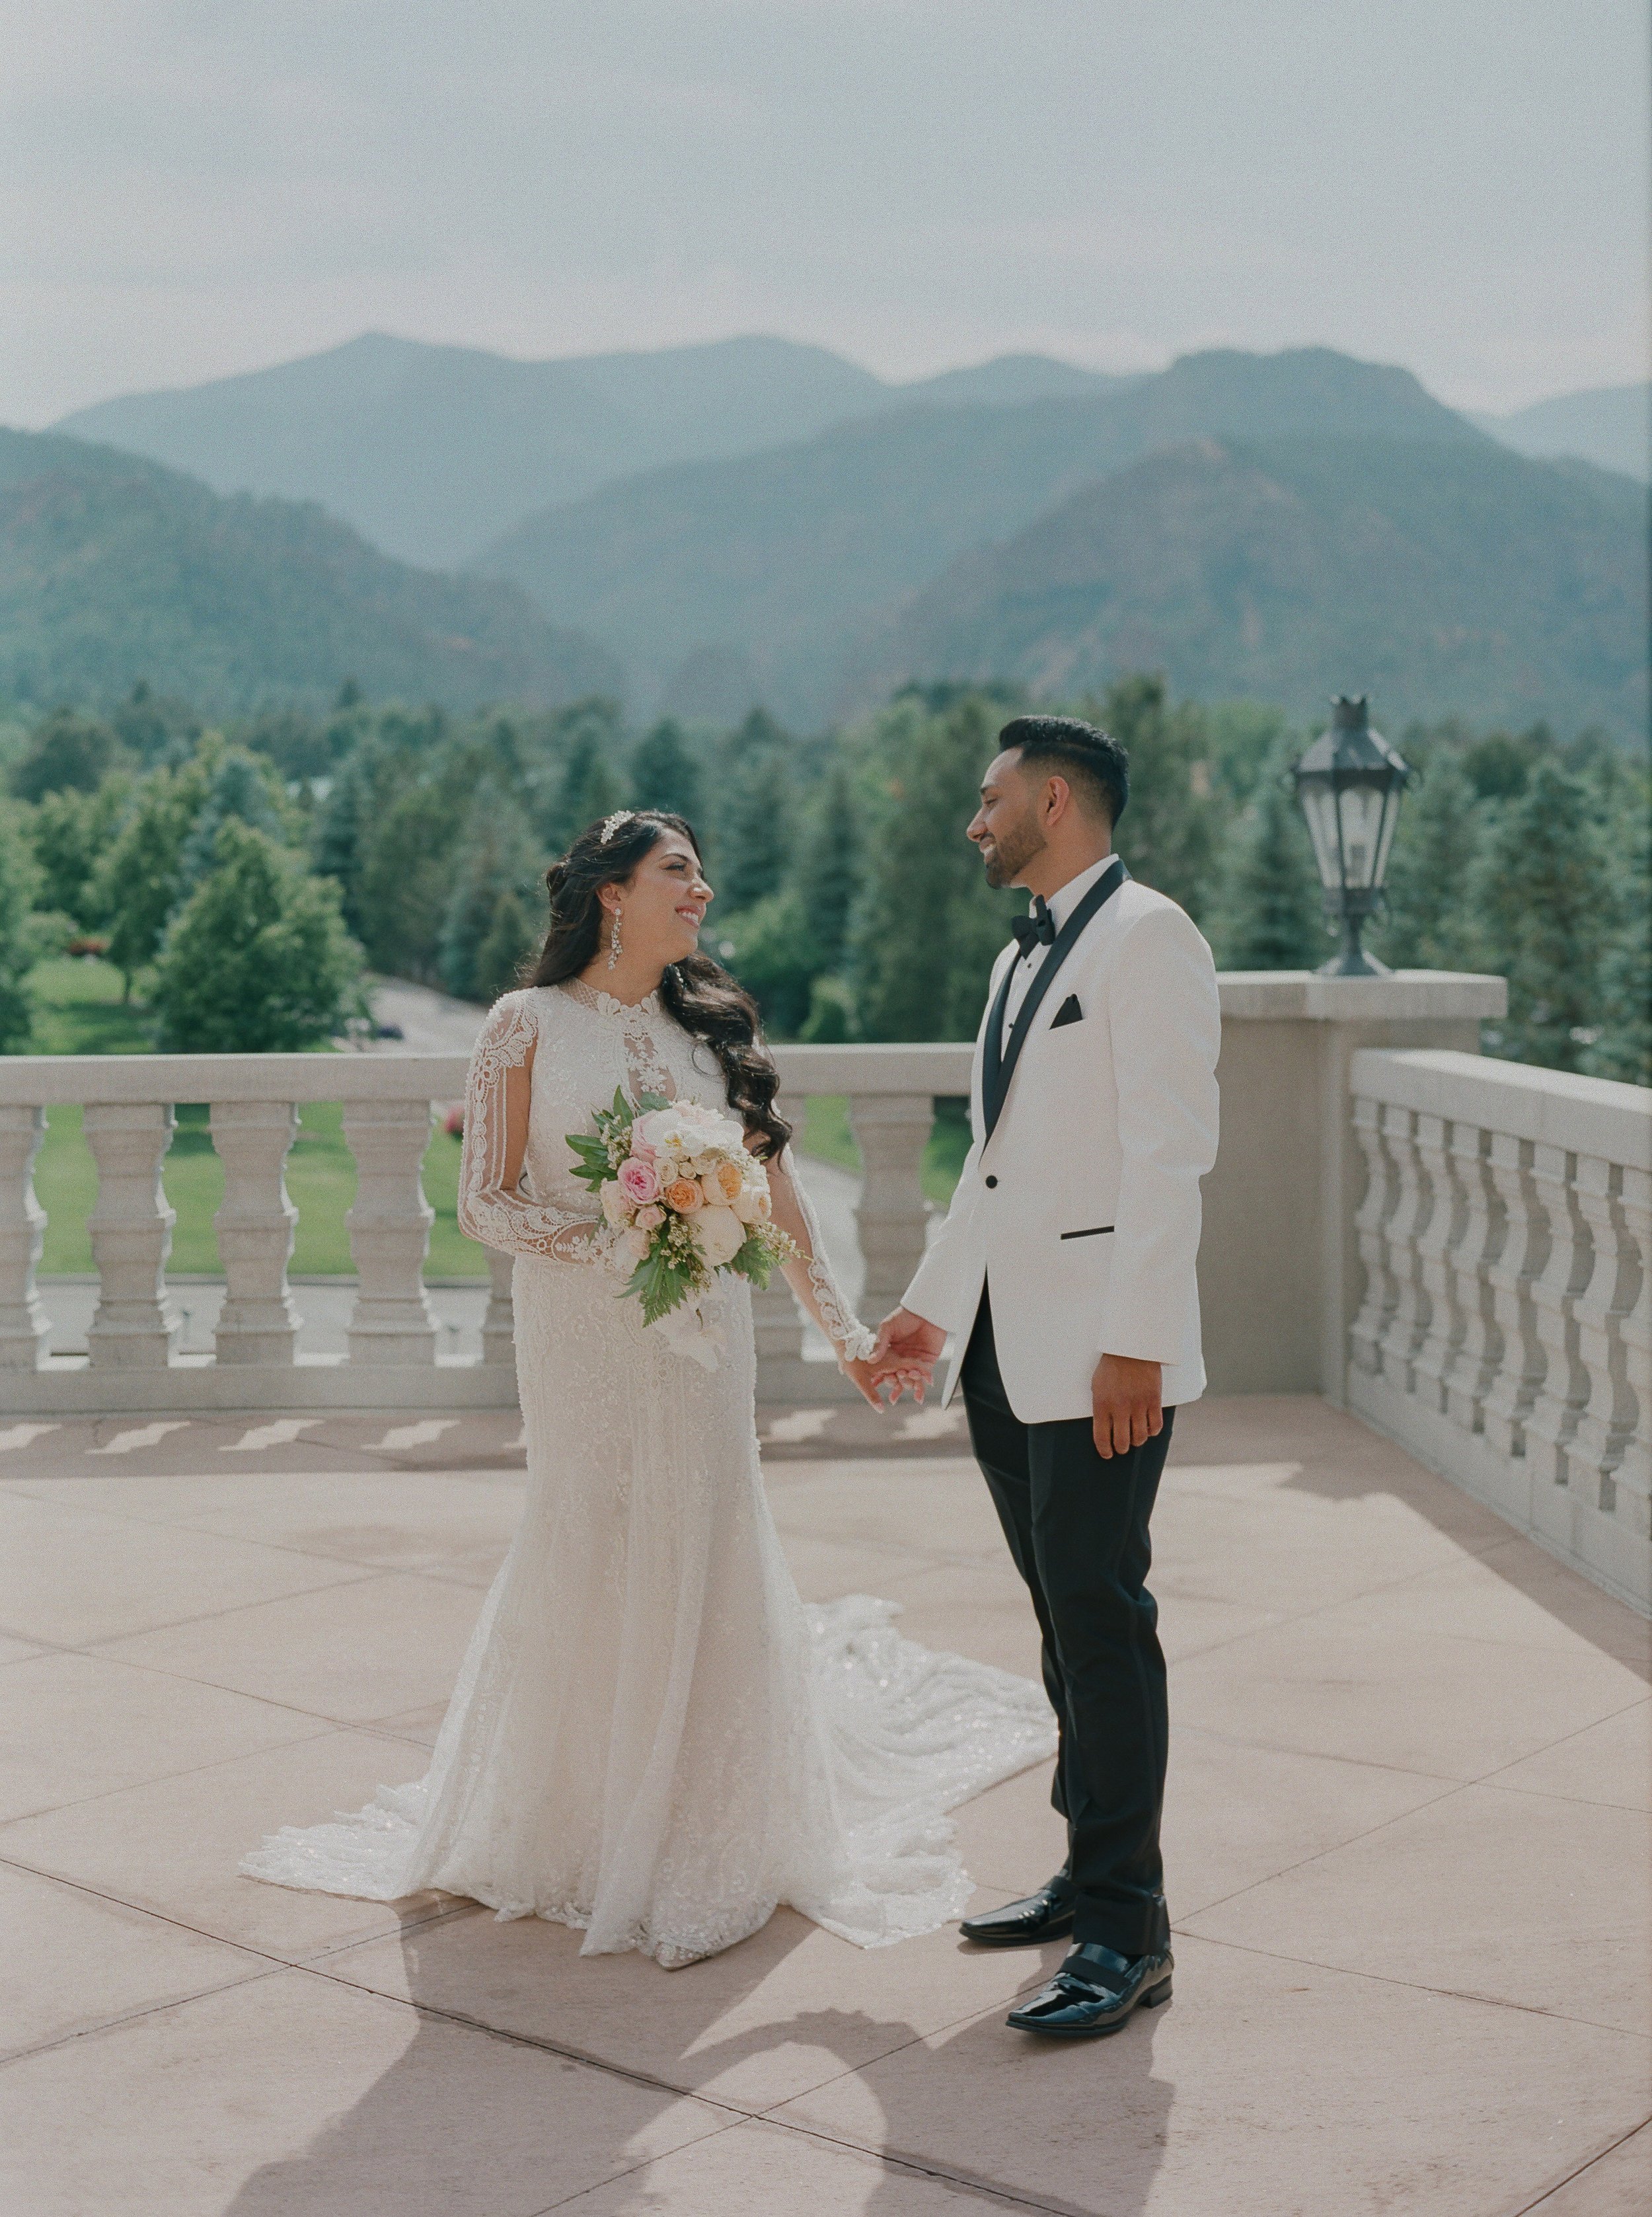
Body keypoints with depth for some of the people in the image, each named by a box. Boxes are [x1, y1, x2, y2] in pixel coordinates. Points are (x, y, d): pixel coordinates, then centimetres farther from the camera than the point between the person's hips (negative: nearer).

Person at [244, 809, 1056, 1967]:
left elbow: (779, 1196, 10)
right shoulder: (529, 1024, -1)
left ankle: (698, 1834, 16)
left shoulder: (715, 1027, 9)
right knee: (588, 1556, 2)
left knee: (700, 1551, 2)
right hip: (579, 1336, -2)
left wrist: (847, 1329, 6)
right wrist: (607, 1236, -18)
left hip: (699, 1332, 3)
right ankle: (573, 1825, 21)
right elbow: (485, 1201, -4)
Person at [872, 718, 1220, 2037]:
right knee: (1065, 1618, 11)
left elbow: (1170, 1152, -16)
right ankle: (1092, 1874, 20)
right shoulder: (1022, 958, 20)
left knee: (1101, 1617, -8)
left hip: (1099, 1350, -8)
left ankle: (1128, 1933, -3)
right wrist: (933, 1303, 26)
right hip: (1005, 1350, 8)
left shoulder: (1147, 937, -8)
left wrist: (1135, 1343, -21)